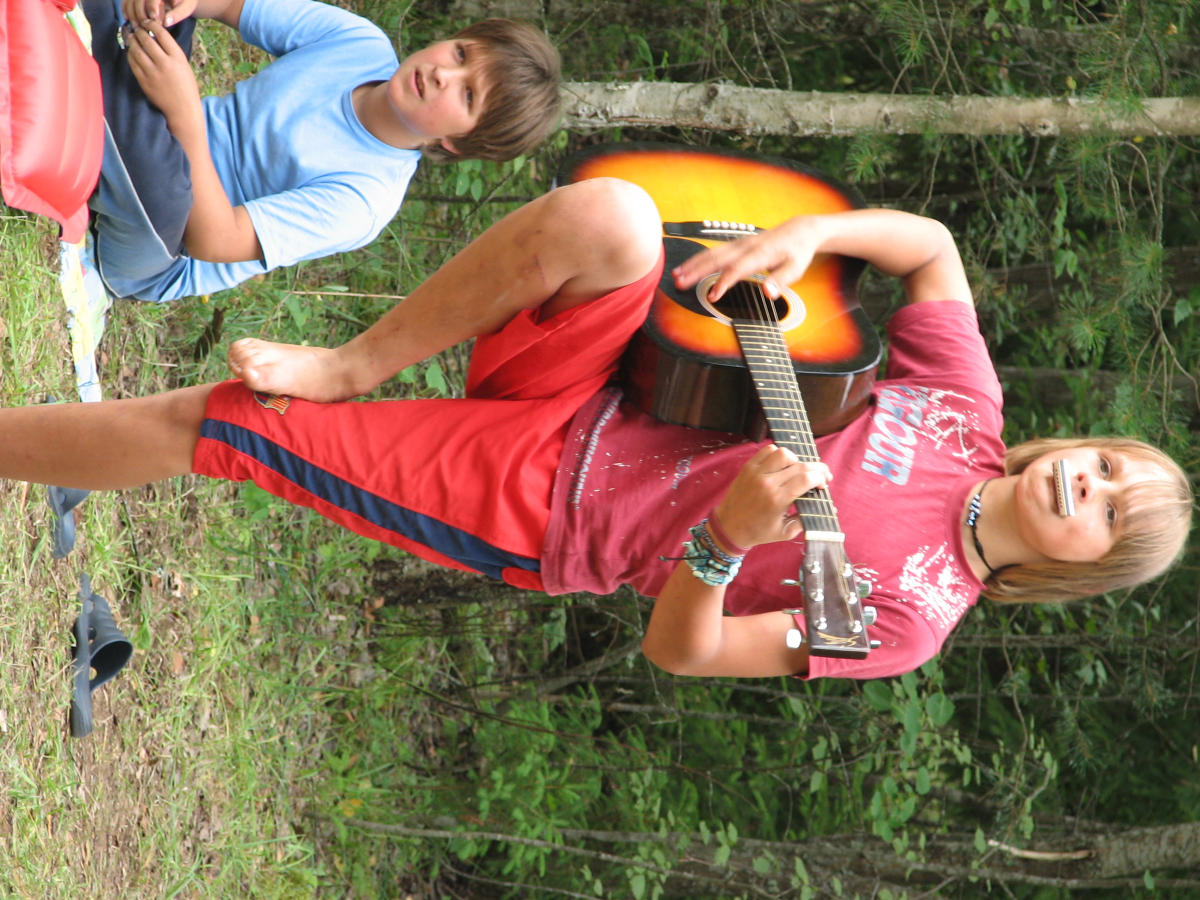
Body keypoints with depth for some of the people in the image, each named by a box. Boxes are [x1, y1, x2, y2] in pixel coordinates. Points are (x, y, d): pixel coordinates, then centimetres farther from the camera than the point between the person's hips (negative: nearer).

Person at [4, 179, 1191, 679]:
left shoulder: (907, 614, -14)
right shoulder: (966, 416, -1)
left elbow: (679, 653, -16)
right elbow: (931, 244, 9)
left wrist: (725, 539, -37)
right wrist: (806, 231, -10)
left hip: (536, 512, -5)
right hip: (583, 398, 5)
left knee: (197, 424, -12)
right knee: (608, 214, -26)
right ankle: (353, 368, -5)